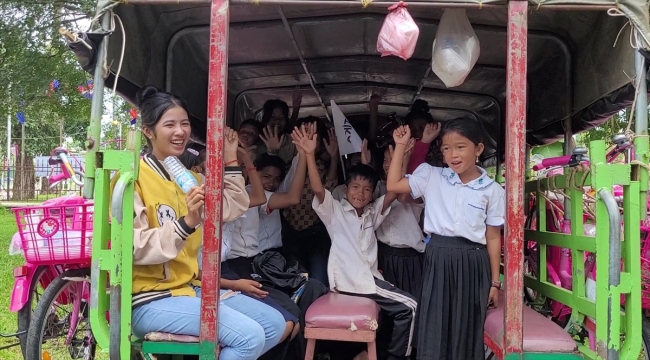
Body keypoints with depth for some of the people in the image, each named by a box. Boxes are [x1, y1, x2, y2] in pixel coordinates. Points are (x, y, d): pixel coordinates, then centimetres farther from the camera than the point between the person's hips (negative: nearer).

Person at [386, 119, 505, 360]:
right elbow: (393, 185, 4)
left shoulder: (492, 190, 1)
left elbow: (493, 238, 4)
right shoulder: (432, 177, 4)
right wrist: (400, 146, 2)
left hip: (472, 263, 0)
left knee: (467, 330, 8)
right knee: (434, 329, 3)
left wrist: (495, 282, 5)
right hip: (438, 260, 1)